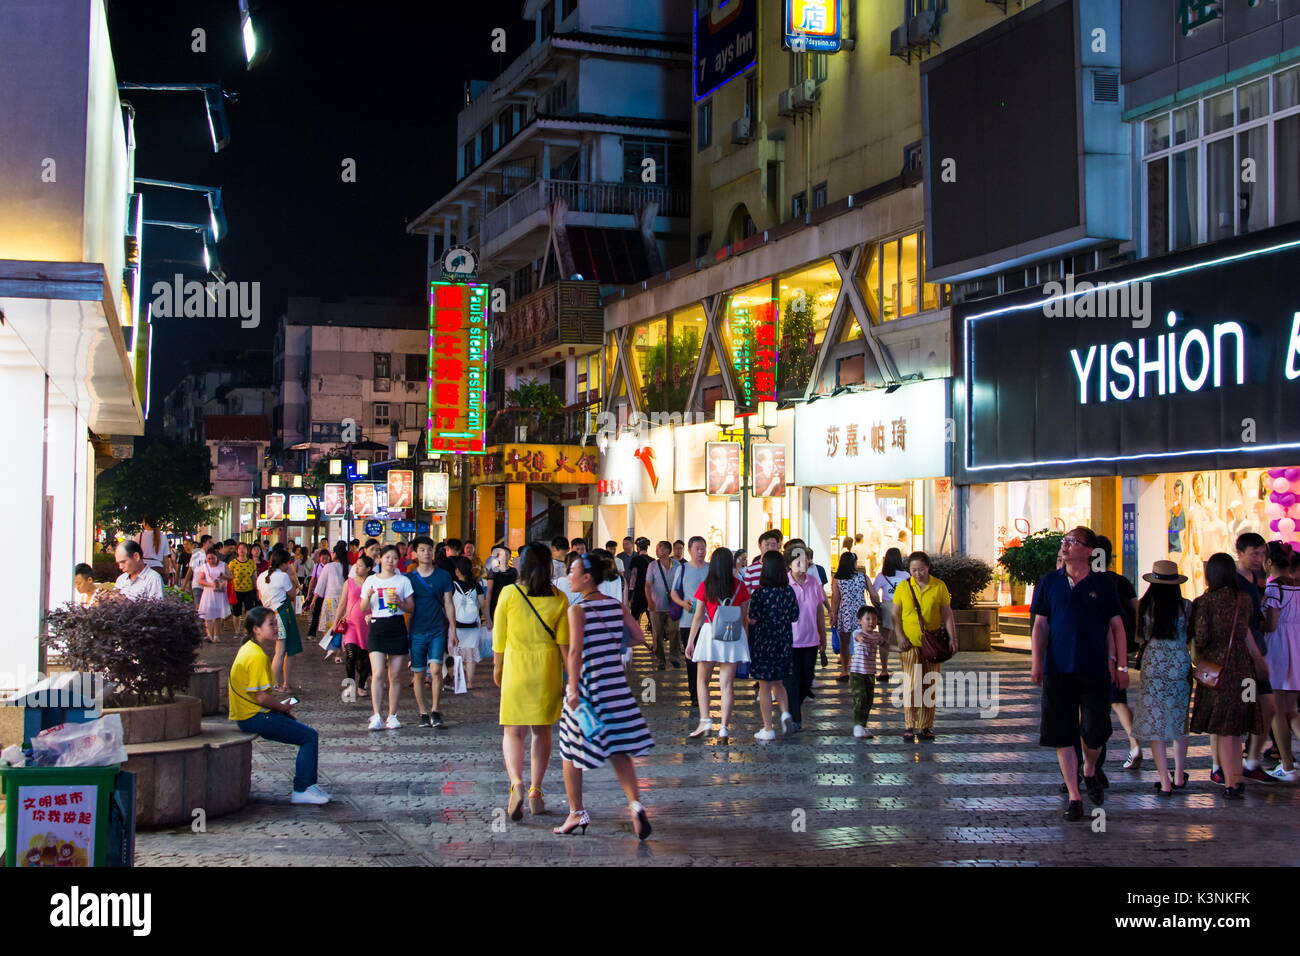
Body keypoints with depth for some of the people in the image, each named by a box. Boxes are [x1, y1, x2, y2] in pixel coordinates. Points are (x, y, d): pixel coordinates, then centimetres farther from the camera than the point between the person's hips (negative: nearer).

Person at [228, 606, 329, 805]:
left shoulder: (249, 649, 11)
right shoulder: (257, 656, -22)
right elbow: (262, 697, -25)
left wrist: (280, 707, 11)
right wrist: (283, 707, -6)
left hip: (247, 714, 11)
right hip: (254, 718, -11)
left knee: (307, 733, 15)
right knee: (310, 737, -9)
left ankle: (308, 783, 18)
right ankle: (302, 791, -5)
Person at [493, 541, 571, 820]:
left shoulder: (509, 594, -6)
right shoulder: (559, 599, -2)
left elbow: (499, 637, 0)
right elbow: (563, 642, -3)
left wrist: (497, 668, 13)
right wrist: (568, 676, 5)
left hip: (516, 668, -2)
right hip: (548, 670, 2)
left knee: (513, 732, 3)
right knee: (542, 732, 13)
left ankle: (517, 784, -20)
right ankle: (536, 793, 17)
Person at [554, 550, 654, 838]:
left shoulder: (578, 609, -11)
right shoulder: (616, 605, 5)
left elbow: (575, 650, -18)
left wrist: (573, 689, -19)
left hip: (587, 685, -5)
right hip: (616, 685, 5)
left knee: (571, 751, 10)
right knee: (618, 751, 10)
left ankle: (577, 814, 16)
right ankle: (635, 805, -8)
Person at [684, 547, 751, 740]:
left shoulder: (705, 586, -3)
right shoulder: (740, 587, 0)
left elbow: (698, 616, 0)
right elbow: (744, 617, 4)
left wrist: (690, 641, 8)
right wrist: (746, 640, 16)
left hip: (709, 633, -1)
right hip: (734, 635, 1)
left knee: (702, 680, 13)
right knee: (727, 684, 3)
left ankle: (705, 720, 1)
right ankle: (724, 727, -1)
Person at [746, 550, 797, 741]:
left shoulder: (760, 593, -15)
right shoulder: (789, 591, -3)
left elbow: (753, 619, -17)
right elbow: (794, 617, 5)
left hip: (763, 641, -4)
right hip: (784, 642, 4)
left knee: (765, 686, 5)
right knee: (778, 682, 22)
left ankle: (768, 729, 7)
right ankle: (785, 712, -1)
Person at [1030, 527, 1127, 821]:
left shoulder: (1102, 586, 2)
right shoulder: (1050, 582, 5)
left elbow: (1117, 626, 6)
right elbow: (1040, 624, 5)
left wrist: (1121, 666, 3)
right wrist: (1037, 662, -3)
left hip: (1095, 670, -1)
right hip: (1058, 670, 1)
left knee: (1095, 731, -2)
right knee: (1062, 735, 1)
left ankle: (1090, 770, 31)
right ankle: (1074, 796, 11)